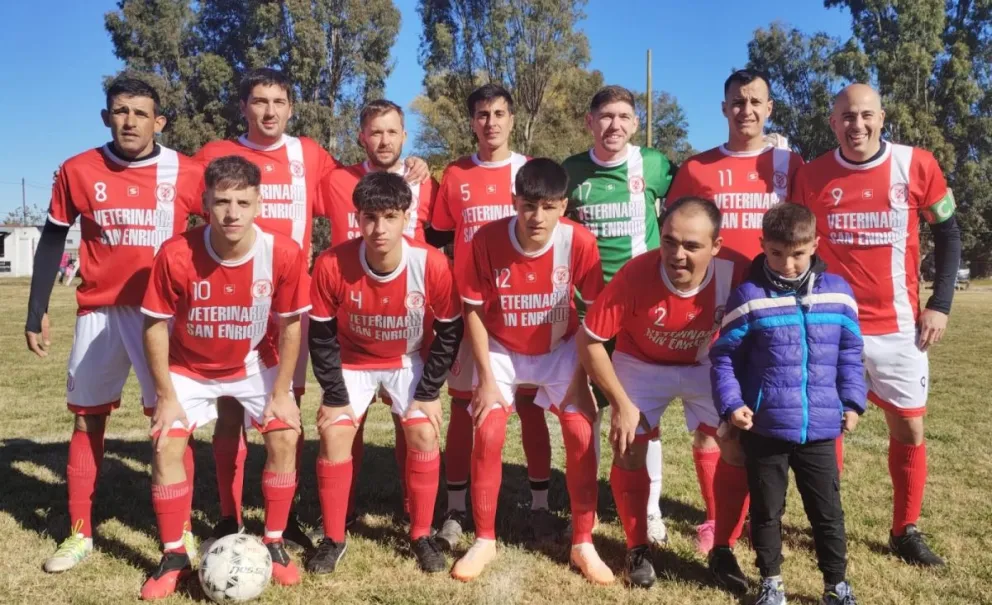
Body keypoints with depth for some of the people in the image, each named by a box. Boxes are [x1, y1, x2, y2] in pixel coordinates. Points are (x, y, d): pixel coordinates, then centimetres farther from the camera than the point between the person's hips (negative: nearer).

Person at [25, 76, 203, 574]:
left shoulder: (187, 175, -5)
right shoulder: (77, 171, -1)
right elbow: (52, 241, 7)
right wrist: (37, 312, 7)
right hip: (99, 311, 2)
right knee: (87, 419, 10)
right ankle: (79, 534, 25)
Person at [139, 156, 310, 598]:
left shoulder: (284, 253, -26)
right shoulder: (176, 254, -27)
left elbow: (290, 325, -12)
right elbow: (156, 326, -14)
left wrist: (281, 392, -11)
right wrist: (166, 397, -13)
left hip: (255, 364, 1)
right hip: (189, 367, 0)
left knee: (284, 438, -10)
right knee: (166, 444, -10)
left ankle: (274, 544, 9)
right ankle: (174, 556, 8)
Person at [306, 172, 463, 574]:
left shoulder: (432, 264, -28)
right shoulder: (332, 265, -28)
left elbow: (449, 330, -13)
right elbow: (321, 335, -14)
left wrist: (429, 393, -13)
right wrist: (335, 397, -14)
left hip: (410, 361, 0)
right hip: (352, 361, 0)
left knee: (424, 435, -12)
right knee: (334, 436, -11)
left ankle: (421, 535, 8)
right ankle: (333, 539, 8)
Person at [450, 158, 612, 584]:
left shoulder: (580, 242, -25)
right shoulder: (487, 240, -25)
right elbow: (473, 311, -14)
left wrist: (581, 374, -14)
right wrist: (486, 378, -16)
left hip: (560, 348, 0)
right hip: (501, 348, 0)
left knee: (581, 434, -10)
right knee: (488, 435, -12)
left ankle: (582, 543, 8)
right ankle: (484, 540, 9)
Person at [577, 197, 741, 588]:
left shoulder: (733, 275, -29)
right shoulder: (636, 274, -33)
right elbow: (589, 340, -23)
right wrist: (621, 403, -19)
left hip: (705, 366, 1)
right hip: (641, 365, -1)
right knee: (629, 451, -6)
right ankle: (638, 549, 17)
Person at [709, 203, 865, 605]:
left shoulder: (838, 292, 1)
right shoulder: (749, 296, -8)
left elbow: (850, 354, 11)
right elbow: (724, 356, -2)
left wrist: (853, 402, 6)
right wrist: (730, 403, -11)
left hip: (820, 428, 2)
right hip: (763, 428, -1)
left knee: (827, 510, 13)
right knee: (766, 509, 13)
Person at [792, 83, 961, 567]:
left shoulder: (917, 165, -4)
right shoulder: (812, 176, -4)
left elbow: (947, 234, 5)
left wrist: (940, 304, -3)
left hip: (897, 326, 1)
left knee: (909, 430, 8)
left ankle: (905, 532, 25)